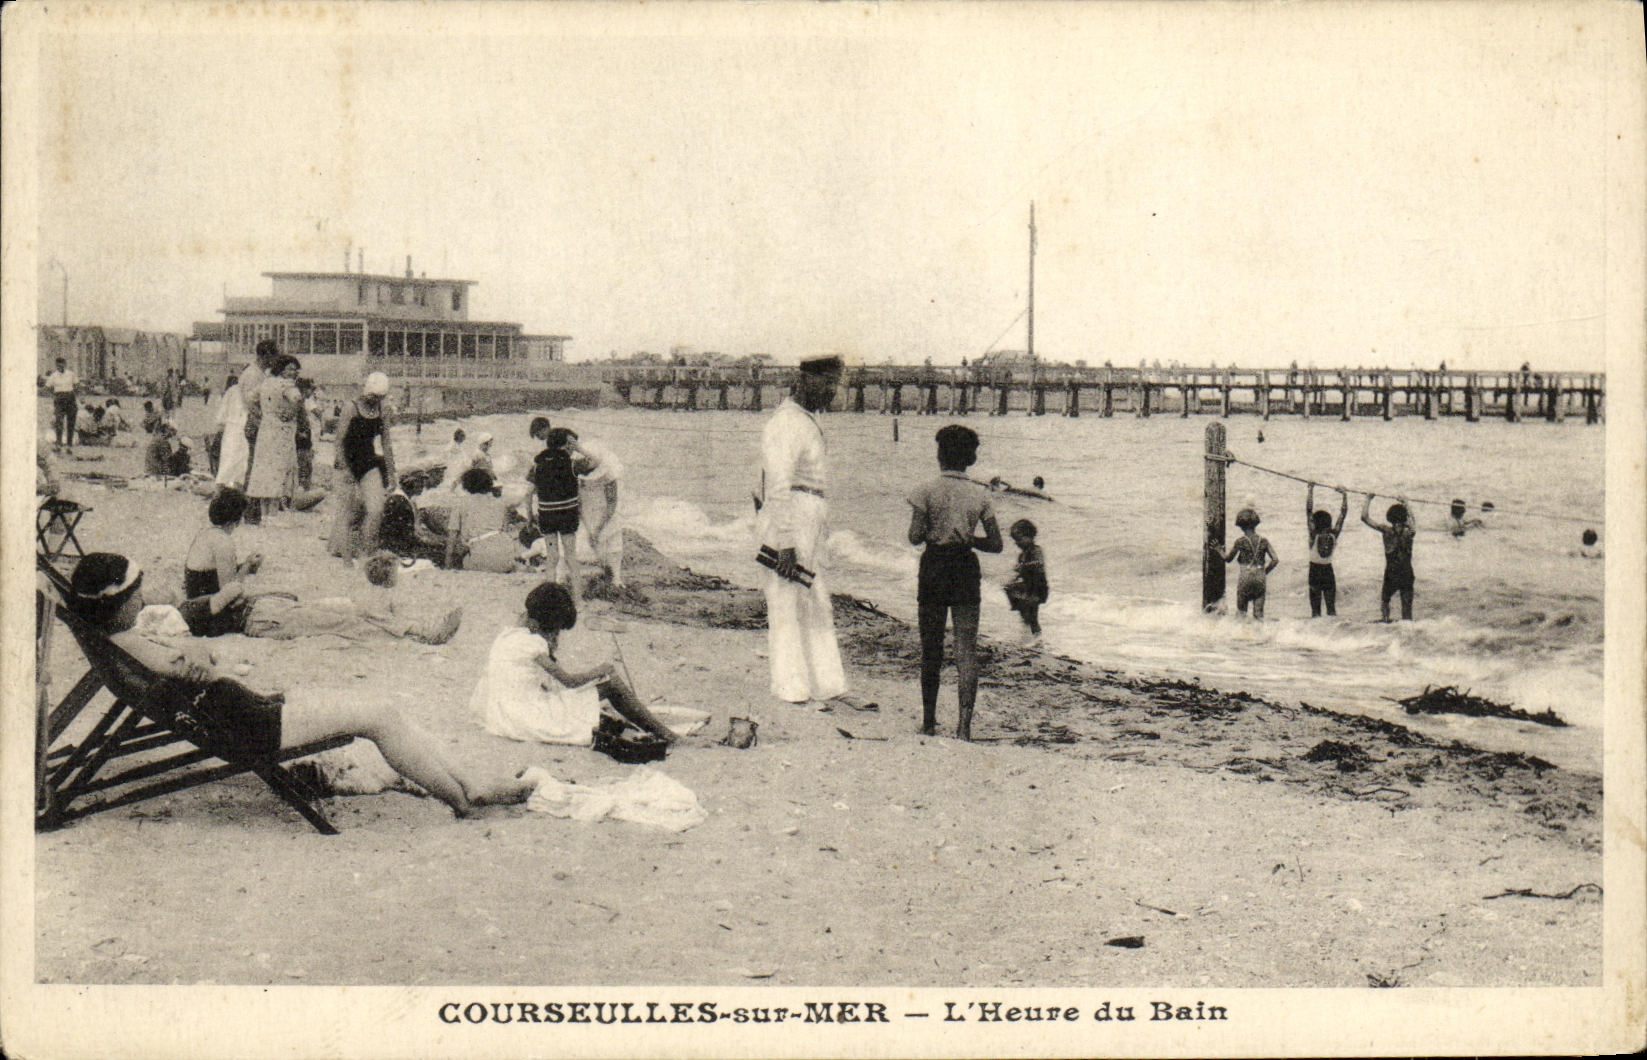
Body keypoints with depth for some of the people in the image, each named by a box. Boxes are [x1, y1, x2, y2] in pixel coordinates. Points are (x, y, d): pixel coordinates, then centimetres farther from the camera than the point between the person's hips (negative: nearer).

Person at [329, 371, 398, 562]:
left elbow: (385, 441, 12)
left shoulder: (379, 410, 6)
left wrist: (390, 471, 10)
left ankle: (366, 551, 6)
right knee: (350, 509, -2)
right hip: (349, 464, -5)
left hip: (370, 465, 5)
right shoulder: (353, 408, -10)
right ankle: (342, 551, 10)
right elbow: (341, 439, -11)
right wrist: (345, 469, -17)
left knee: (376, 509, -5)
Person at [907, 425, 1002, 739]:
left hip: (934, 568, -1)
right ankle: (964, 724, -9)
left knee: (930, 647, 10)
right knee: (967, 648, 0)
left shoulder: (928, 492, -6)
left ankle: (929, 721, 16)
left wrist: (933, 533, 9)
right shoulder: (980, 495, 1)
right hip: (967, 569, 1)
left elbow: (915, 537, -11)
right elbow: (995, 544, 2)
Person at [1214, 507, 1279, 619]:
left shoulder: (1240, 541, -6)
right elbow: (1275, 560, 0)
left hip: (1246, 577, -3)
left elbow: (1227, 558, 5)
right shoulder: (1263, 541, 3)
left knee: (1241, 611, 7)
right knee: (1259, 613, 6)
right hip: (1260, 580, 3)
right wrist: (1264, 572, 12)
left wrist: (1216, 549, 21)